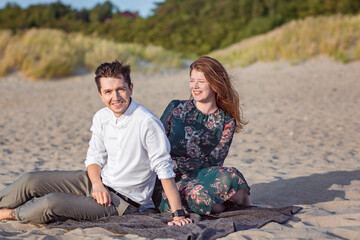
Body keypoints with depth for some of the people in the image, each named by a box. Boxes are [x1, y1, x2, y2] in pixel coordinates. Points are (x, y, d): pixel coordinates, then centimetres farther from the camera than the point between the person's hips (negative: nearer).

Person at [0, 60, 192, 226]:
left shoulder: (147, 122, -24)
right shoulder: (101, 117, -1)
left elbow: (164, 168, -21)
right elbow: (94, 156, 9)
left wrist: (178, 214, -22)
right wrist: (97, 184, -12)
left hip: (123, 200, -7)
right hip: (100, 182, 7)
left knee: (50, 204, -22)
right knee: (31, 181, -3)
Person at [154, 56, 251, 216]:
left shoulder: (226, 122, 6)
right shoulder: (176, 108, 6)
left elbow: (214, 161, -4)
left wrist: (176, 163, -14)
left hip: (201, 176, 1)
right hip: (169, 182, -1)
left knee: (228, 176, -33)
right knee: (196, 194, -36)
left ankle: (243, 200, -5)